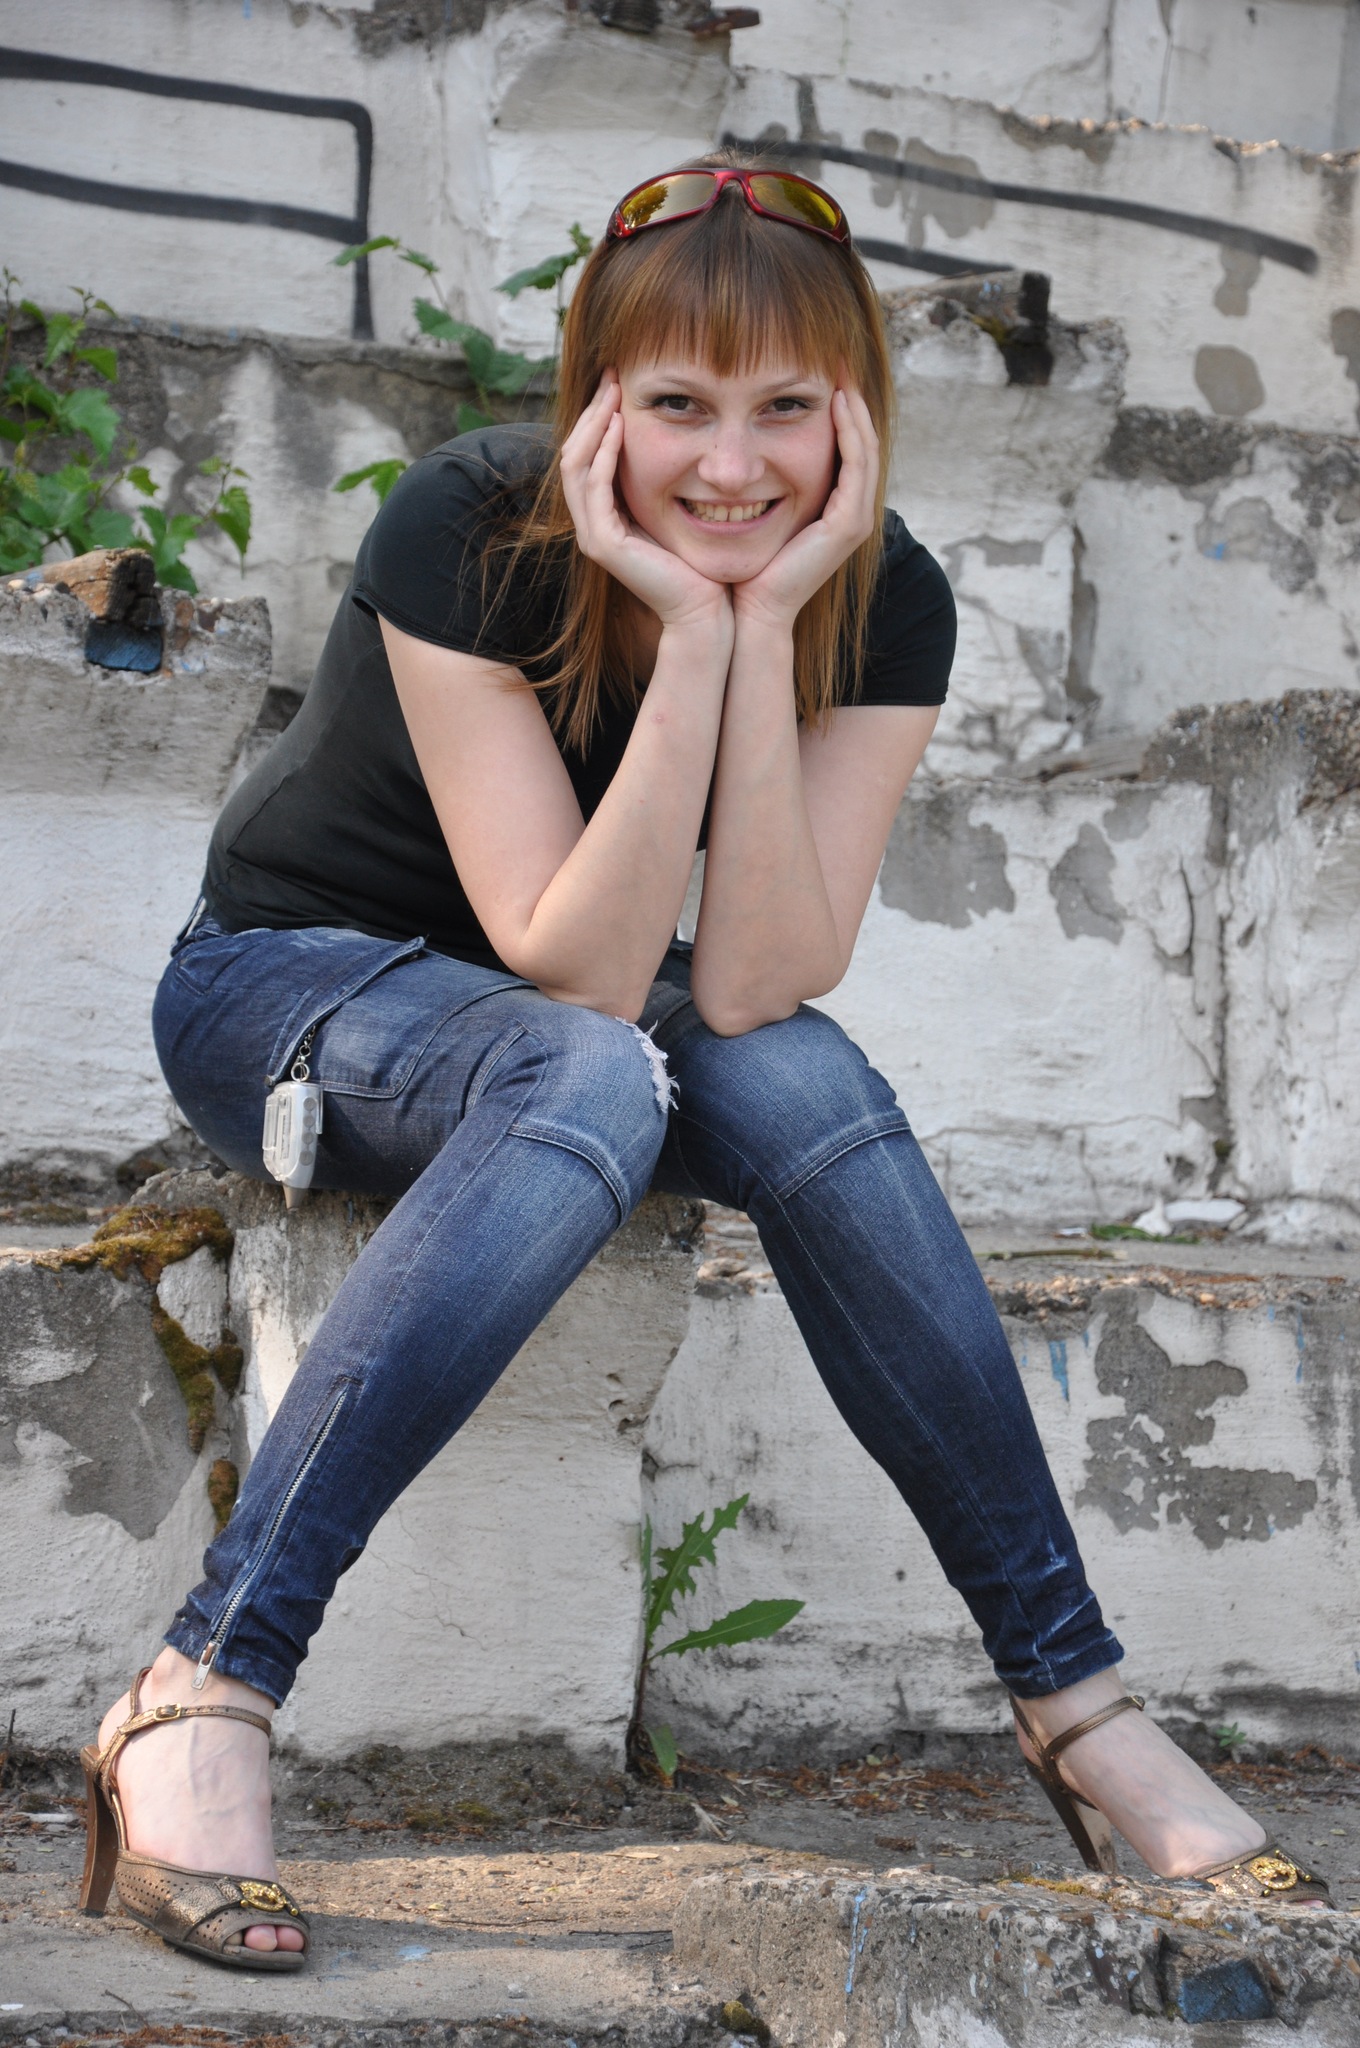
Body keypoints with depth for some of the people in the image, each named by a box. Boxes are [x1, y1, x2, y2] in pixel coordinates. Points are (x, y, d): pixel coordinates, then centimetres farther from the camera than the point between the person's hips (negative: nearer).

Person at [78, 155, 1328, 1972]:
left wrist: (767, 624, -31)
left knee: (804, 1082, -30)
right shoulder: (465, 536, -26)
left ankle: (1075, 1703, -23)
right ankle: (202, 1699, -42)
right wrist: (693, 633, -37)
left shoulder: (884, 607, -15)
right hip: (289, 982, -4)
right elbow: (580, 976, -30)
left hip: (558, 1009, 4)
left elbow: (749, 990, -25)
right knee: (594, 1077, -37)